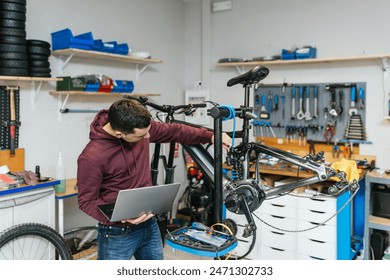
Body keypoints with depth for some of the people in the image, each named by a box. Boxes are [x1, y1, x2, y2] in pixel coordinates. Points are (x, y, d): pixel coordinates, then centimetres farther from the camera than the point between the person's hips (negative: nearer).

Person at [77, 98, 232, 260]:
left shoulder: (140, 127, -9)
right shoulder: (92, 157, -25)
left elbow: (173, 131, 6)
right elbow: (86, 201, -15)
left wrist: (210, 136, -2)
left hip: (149, 225, 6)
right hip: (118, 234, -6)